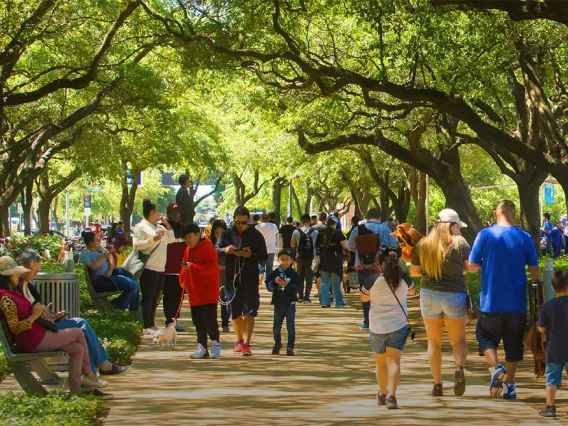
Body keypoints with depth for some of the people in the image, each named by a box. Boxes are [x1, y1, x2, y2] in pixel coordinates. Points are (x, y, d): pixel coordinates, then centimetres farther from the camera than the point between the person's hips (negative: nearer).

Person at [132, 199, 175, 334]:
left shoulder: (160, 227, 17)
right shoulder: (141, 227, -6)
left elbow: (171, 239, 19)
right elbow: (137, 245, -16)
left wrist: (167, 224, 10)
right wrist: (153, 239, -23)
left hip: (161, 269, 8)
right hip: (149, 268, -8)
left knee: (155, 299, 11)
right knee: (148, 298, -7)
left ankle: (152, 325, 16)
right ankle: (146, 327, -6)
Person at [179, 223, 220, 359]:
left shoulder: (207, 248, -10)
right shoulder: (188, 250, 16)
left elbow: (212, 267, -20)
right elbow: (185, 267, 24)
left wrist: (193, 267, -26)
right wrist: (182, 278, 6)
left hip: (208, 292, -8)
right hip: (193, 292, 8)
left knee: (209, 318, -10)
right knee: (197, 321, 9)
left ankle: (215, 343, 3)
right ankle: (202, 347, 14)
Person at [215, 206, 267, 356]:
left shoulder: (256, 235, 3)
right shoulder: (227, 234, 8)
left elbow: (264, 256, 0)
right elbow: (215, 250, 3)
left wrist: (250, 255, -19)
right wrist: (225, 250, -18)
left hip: (250, 279, -2)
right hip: (232, 278, 3)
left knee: (249, 312, -10)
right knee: (235, 312, 9)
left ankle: (246, 343, -13)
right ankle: (240, 340, 27)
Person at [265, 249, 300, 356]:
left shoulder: (294, 274, -2)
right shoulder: (274, 273, 3)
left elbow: (297, 289, -9)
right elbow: (268, 287, -1)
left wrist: (287, 285, -24)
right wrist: (275, 282, -20)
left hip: (290, 304, -2)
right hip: (278, 303, 2)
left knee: (290, 326, -4)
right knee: (276, 327, 10)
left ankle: (290, 347, 3)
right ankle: (277, 344, 33)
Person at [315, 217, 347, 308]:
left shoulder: (321, 233, 2)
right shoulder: (338, 233, -8)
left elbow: (317, 246, 5)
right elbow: (344, 246, -10)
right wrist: (345, 249, 11)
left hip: (324, 259, 3)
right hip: (336, 259, -3)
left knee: (324, 282, 8)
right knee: (336, 282, 6)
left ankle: (324, 302, 3)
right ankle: (338, 302, 11)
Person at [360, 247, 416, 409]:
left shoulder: (372, 280, -12)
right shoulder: (404, 279, -5)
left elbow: (363, 298, 5)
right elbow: (412, 291, 17)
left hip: (377, 328, 0)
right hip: (398, 327, 0)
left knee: (381, 362, 19)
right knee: (394, 361, -6)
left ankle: (382, 394, 35)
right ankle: (391, 395, -25)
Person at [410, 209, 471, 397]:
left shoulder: (422, 244, 1)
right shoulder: (459, 242, -7)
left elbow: (413, 271, 7)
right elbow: (470, 266, -5)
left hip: (429, 295, 2)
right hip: (454, 296, -2)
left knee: (434, 342, 14)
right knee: (458, 340, 11)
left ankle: (437, 383, 11)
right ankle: (459, 367, -18)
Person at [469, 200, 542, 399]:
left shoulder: (485, 235, -6)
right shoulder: (524, 237, -2)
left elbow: (471, 266, -4)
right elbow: (534, 270, 0)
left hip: (491, 301, -2)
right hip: (517, 302, 2)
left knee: (486, 337, 14)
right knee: (513, 343, 14)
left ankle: (495, 367, -11)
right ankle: (509, 385, 16)